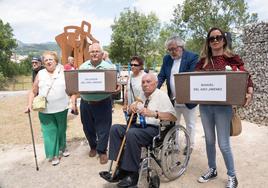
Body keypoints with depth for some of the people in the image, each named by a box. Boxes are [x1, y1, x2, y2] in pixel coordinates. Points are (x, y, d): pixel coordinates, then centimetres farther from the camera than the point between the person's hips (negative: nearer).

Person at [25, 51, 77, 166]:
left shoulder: (64, 72, -1)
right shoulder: (40, 74, 4)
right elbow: (33, 91, 8)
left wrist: (73, 103, -9)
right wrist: (29, 104, -2)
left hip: (61, 108, 0)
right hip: (45, 110, 1)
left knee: (61, 129, 16)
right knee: (49, 132, 3)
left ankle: (62, 148, 38)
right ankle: (54, 155, 15)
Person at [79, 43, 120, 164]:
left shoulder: (109, 67, -2)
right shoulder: (83, 67, 7)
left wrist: (117, 88, -25)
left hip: (103, 103, -3)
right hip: (85, 103, 4)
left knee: (103, 128, 3)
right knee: (88, 127, 16)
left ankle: (102, 151, 21)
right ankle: (93, 146, 39)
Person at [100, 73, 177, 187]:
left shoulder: (162, 96, -5)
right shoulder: (142, 95, 15)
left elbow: (173, 117, -18)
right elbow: (131, 113, 25)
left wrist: (153, 113, -31)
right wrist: (131, 108, 1)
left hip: (154, 129, -7)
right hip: (139, 126, 8)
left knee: (131, 134, -33)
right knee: (115, 128, -10)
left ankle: (132, 175, -18)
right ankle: (120, 169, -11)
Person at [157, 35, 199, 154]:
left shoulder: (192, 57, -12)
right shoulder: (167, 59, 5)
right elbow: (161, 76, 4)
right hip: (172, 99, 5)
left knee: (190, 124, 13)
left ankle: (190, 145, 32)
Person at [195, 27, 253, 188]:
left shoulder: (232, 59, -2)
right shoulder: (203, 61, 7)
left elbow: (246, 79, -5)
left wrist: (249, 93, -23)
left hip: (223, 106, -4)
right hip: (204, 105, 4)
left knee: (224, 144, 1)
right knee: (209, 140, 15)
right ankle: (212, 170, 34)